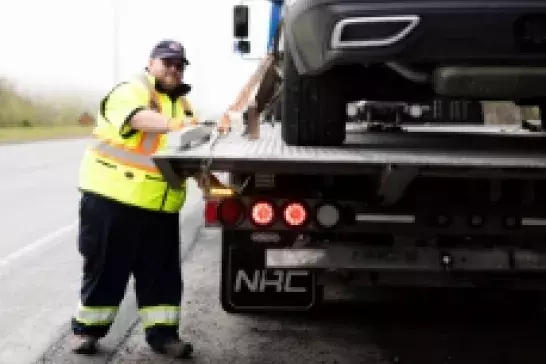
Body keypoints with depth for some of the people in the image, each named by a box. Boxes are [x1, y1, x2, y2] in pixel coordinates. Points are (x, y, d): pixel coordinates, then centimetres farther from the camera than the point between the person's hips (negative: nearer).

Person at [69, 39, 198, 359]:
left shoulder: (183, 104, 17)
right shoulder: (130, 92, -8)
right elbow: (139, 118, -30)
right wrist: (173, 124, -48)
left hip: (161, 205, 6)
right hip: (113, 197, -6)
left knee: (163, 272, 6)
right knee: (105, 267, 3)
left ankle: (161, 331, 15)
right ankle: (87, 328, 18)